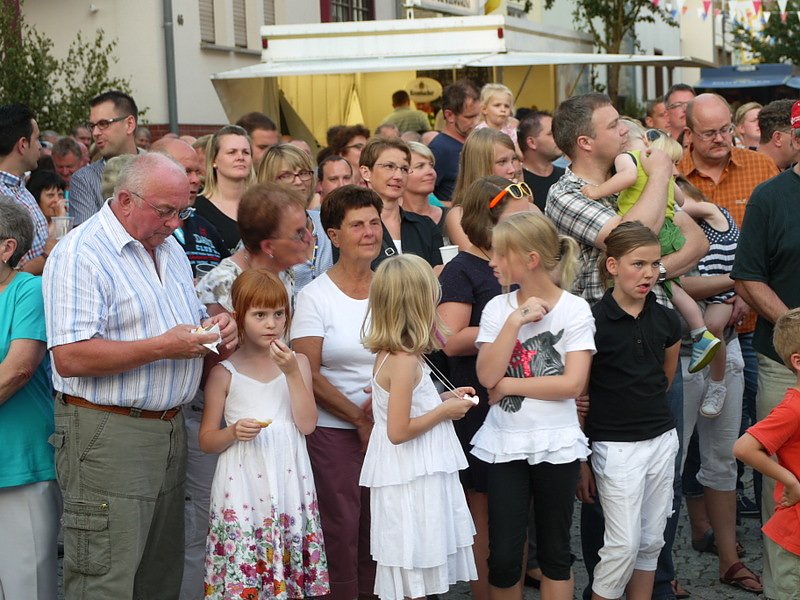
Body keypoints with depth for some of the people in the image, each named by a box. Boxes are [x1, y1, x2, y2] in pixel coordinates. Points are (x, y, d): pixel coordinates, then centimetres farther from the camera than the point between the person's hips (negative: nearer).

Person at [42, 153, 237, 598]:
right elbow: (70, 358, -22)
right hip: (108, 435, -8)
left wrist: (216, 328, 2)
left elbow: (191, 321, 27)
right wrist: (162, 348, -23)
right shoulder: (80, 255, -13)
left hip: (171, 427, 9)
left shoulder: (170, 249, 15)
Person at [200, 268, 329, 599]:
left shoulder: (297, 363, 8)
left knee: (288, 568, 1)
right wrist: (233, 432, -16)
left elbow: (307, 424, -3)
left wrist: (292, 373, -10)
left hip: (288, 482, 2)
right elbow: (206, 440, 4)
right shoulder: (224, 373, 1)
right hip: (242, 484, -2)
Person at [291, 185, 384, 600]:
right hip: (332, 431, -3)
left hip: (387, 427, 4)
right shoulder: (315, 296, -3)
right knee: (340, 530, -1)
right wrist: (357, 417, -10)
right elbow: (308, 375, -7)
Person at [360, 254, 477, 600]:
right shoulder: (405, 362, -21)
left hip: (414, 478, 9)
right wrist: (445, 411, -13)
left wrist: (442, 400, 11)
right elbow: (399, 430, -23)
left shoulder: (388, 355, 7)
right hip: (411, 484, -9)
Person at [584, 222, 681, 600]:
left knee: (651, 540, 11)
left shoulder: (666, 321, 3)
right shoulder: (593, 321, -12)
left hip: (662, 440, 5)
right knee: (624, 544, -4)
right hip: (615, 447, -5)